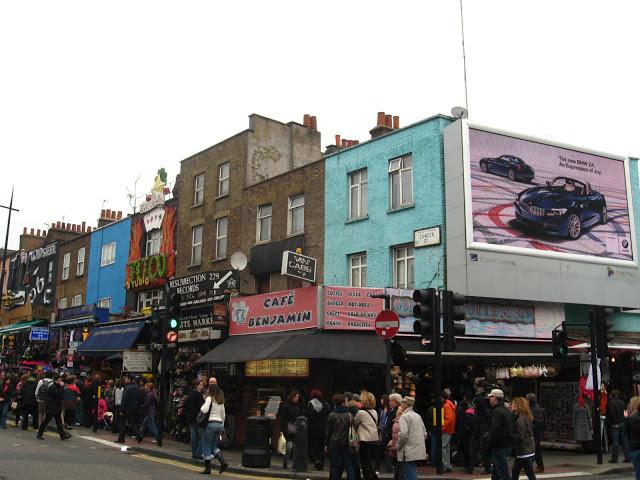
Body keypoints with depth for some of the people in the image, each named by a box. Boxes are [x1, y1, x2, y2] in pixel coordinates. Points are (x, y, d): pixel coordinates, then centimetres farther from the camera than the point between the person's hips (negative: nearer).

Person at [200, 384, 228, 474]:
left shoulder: (210, 398, -6)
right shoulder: (221, 401, 15)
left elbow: (204, 410, -20)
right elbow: (223, 415, 20)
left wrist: (202, 406, 1)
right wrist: (222, 427, 27)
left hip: (211, 423, -7)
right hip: (220, 424, 7)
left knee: (207, 446, 4)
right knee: (214, 446, 16)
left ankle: (208, 468, 7)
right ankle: (223, 462, -1)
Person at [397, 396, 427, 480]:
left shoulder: (404, 416, -10)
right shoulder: (418, 416, 14)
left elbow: (403, 434, -20)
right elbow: (425, 433, 17)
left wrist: (398, 446, -8)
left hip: (409, 452, -8)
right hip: (419, 451, 8)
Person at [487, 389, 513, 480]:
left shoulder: (497, 411, -16)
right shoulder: (506, 410, 15)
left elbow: (495, 430, -23)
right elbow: (511, 429, 21)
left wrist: (490, 445, -14)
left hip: (500, 447, -10)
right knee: (495, 472, 19)